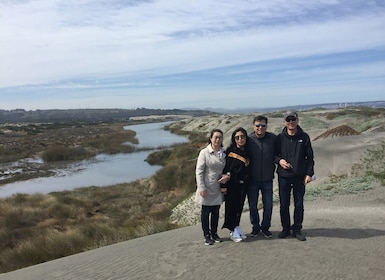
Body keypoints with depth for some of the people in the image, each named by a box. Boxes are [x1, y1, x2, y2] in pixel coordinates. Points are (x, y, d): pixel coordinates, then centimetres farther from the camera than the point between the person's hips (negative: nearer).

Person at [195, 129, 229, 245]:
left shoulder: (224, 153, 3)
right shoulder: (204, 152, -9)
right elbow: (199, 171, -10)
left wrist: (227, 176, -10)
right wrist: (201, 188, -15)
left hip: (218, 188, 4)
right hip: (207, 188, -4)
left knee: (216, 212, 13)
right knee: (206, 212, 7)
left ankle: (214, 233, 28)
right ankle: (207, 236, 19)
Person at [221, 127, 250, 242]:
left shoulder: (247, 152, 7)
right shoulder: (230, 151, -8)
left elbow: (248, 169, 13)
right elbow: (225, 169, -10)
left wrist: (247, 182, 6)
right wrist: (224, 185, -13)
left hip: (243, 184, 5)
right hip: (232, 184, -4)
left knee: (239, 206, 11)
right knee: (231, 206, 1)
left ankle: (236, 229, 24)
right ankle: (233, 231, 13)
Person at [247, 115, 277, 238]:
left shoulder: (273, 138, -4)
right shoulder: (248, 139, -9)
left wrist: (273, 169, 2)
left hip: (267, 179, 1)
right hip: (252, 179, -1)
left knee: (268, 206, 9)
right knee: (252, 206, 11)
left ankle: (265, 227, 29)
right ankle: (255, 227, 30)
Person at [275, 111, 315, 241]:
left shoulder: (304, 137, 1)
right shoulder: (280, 138, 1)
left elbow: (310, 157, 3)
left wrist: (309, 173, -3)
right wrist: (279, 160, -11)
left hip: (299, 176, 0)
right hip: (283, 176, 0)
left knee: (299, 204, 8)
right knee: (284, 205, 7)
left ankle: (297, 229, 21)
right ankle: (286, 229, 22)